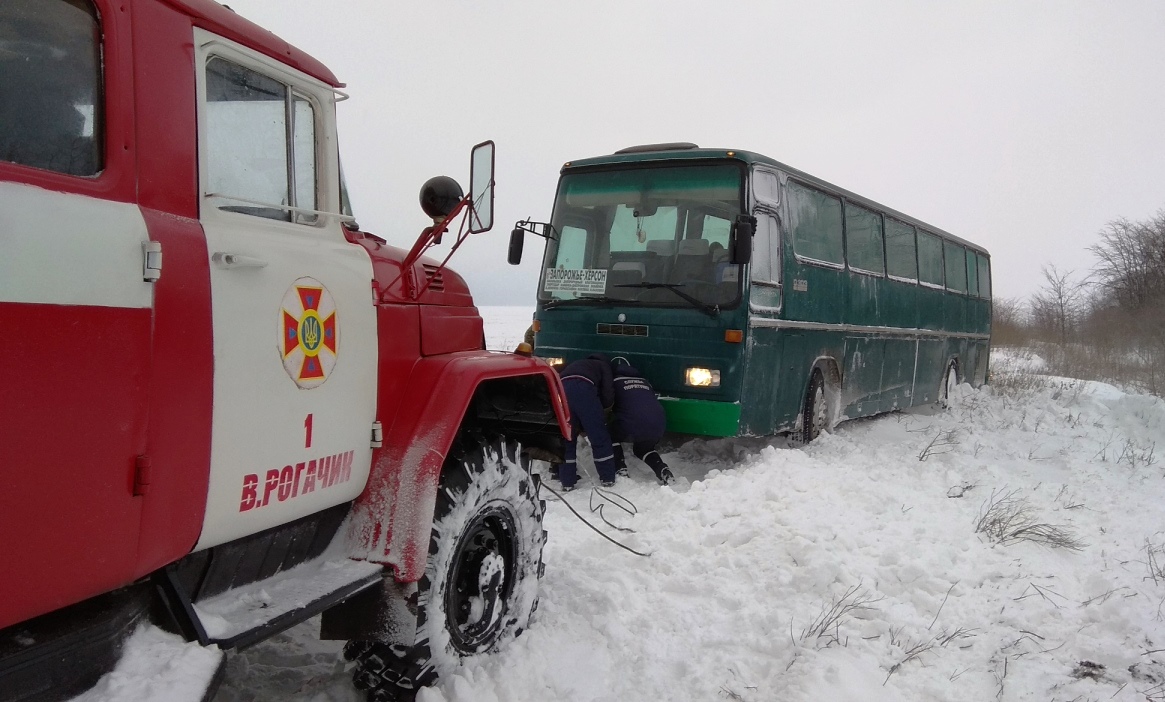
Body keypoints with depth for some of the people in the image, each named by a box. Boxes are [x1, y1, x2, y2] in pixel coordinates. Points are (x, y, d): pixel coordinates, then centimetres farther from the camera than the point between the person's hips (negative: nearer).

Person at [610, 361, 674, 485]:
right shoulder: (644, 381, 29)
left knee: (609, 433, 25)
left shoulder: (615, 381, 15)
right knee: (642, 448, 35)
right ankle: (662, 469, 11)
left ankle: (621, 471, 12)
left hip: (632, 426, -5)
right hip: (658, 427, 5)